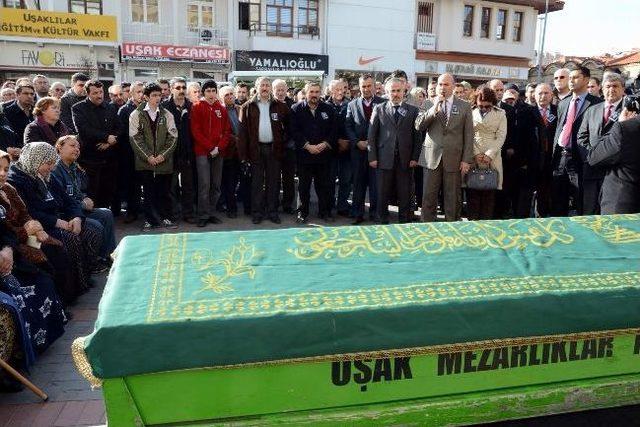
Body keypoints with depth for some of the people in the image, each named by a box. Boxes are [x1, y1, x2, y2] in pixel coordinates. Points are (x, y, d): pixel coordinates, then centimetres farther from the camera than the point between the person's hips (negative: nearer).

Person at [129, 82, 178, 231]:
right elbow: (135, 138, -3)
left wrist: (163, 155, -9)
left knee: (164, 191, 5)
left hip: (164, 161, 1)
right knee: (149, 192, 4)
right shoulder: (136, 114, 2)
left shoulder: (167, 114, 7)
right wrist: (148, 156, -11)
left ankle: (165, 218, 16)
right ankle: (150, 220, 13)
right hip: (145, 161, -1)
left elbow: (173, 137, 2)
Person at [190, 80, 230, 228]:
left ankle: (211, 213, 16)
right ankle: (203, 216, 1)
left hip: (218, 153, 4)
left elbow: (227, 130, 9)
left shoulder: (222, 109, 12)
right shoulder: (197, 107, 1)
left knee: (216, 185, 6)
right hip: (202, 152, -4)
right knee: (204, 185, -7)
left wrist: (219, 147, -6)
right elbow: (196, 131, -6)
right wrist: (210, 147, -12)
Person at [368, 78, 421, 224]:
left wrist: (415, 157, -2)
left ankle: (405, 221, 17)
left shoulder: (413, 111, 7)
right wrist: (372, 157, -3)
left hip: (405, 160, 0)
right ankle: (383, 220, 19)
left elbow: (417, 136, 5)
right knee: (383, 194, 6)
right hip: (384, 158, 0)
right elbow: (371, 135, 4)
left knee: (405, 194, 6)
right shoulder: (379, 109, 6)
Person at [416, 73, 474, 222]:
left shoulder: (464, 107, 6)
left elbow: (468, 135, 3)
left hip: (454, 159, 0)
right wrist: (434, 108, -14)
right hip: (432, 157, 0)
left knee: (453, 198, 6)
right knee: (428, 197, 3)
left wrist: (467, 160, -2)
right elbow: (418, 126, -4)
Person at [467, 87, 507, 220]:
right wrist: (475, 154, -9)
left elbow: (501, 136, 2)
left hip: (492, 158, 0)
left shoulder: (500, 114, 9)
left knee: (489, 193, -1)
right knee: (473, 192, -2)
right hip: (473, 158, 0)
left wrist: (489, 154, -9)